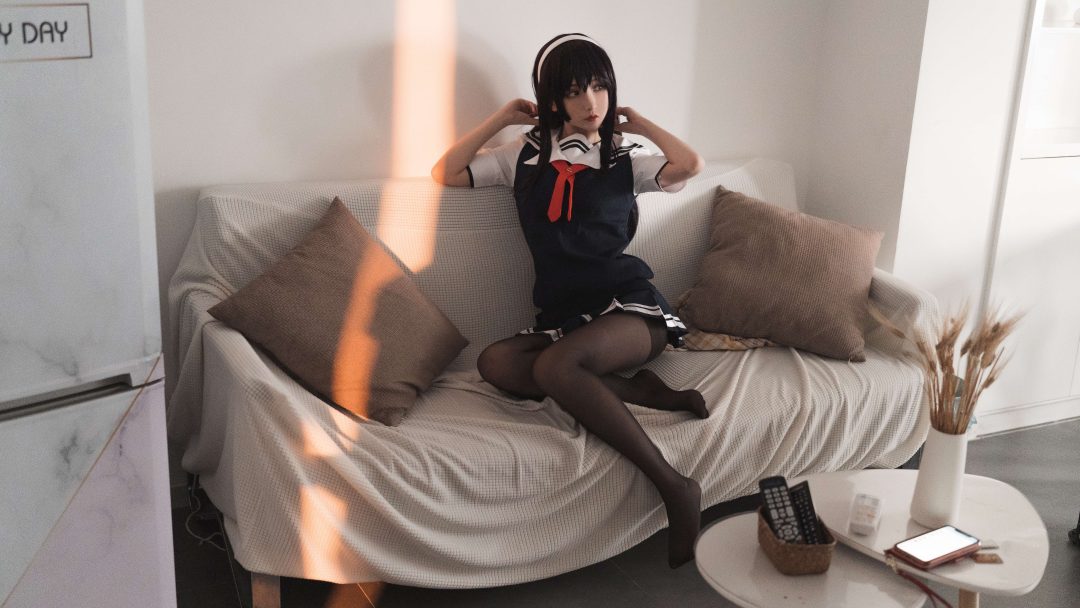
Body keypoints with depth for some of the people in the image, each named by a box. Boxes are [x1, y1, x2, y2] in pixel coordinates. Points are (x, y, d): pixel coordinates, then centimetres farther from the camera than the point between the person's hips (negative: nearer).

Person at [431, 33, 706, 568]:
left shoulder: (624, 160, 10)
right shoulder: (526, 155, 17)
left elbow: (689, 165, -9)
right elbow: (445, 173, 13)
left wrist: (640, 123, 7)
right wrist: (502, 118, 12)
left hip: (629, 305, -3)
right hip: (563, 317, 3)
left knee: (554, 365, -34)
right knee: (496, 362, -29)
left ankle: (673, 485, -29)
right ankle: (640, 390, -23)